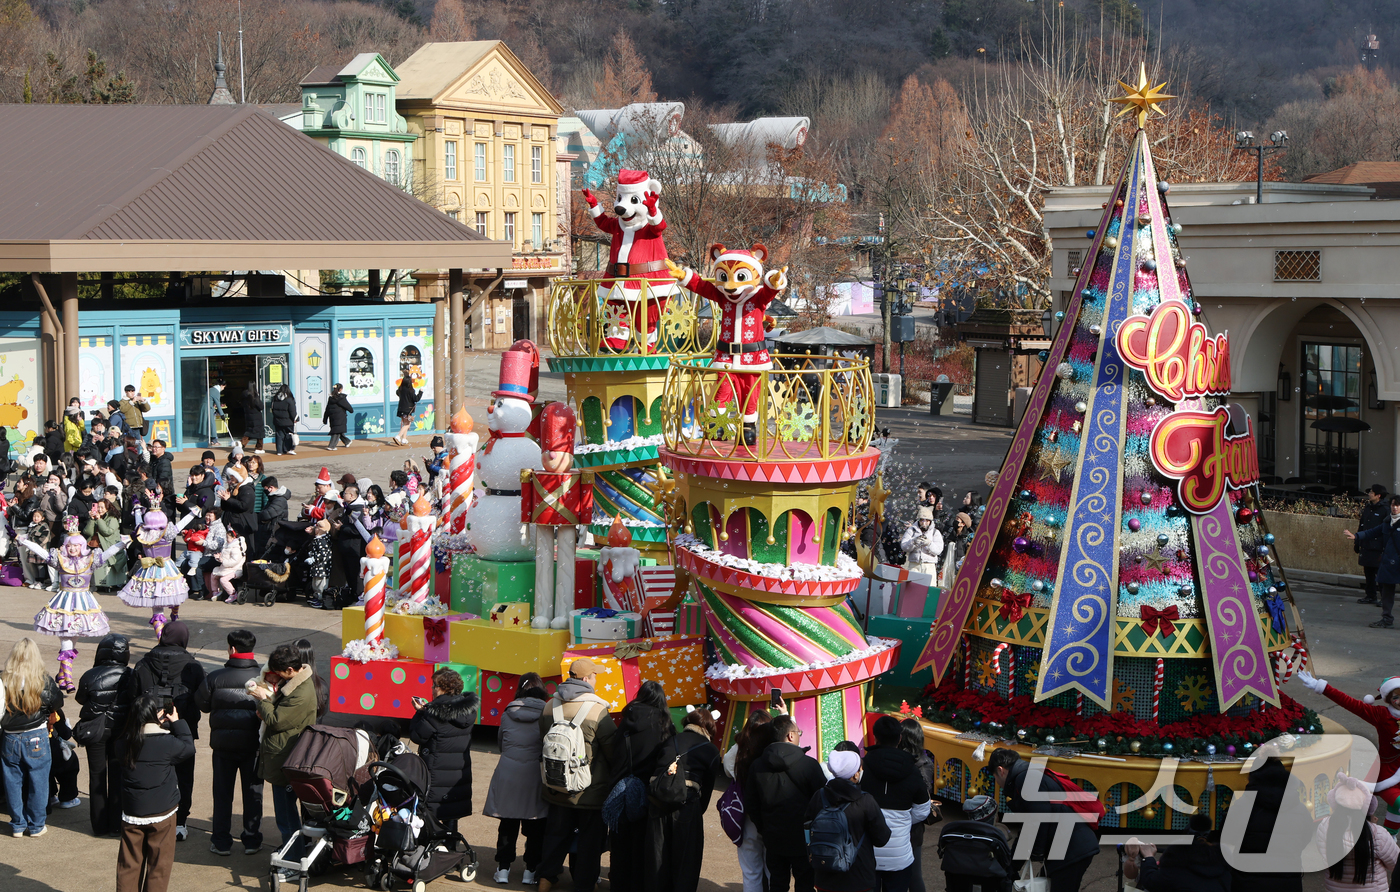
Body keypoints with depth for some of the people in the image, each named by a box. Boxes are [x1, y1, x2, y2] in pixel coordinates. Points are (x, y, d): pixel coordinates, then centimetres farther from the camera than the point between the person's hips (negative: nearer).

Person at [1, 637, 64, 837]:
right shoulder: (44, 682, -14)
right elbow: (58, 704, 0)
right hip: (37, 740, -1)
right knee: (37, 783, 11)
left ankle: (17, 825, 22)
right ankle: (36, 826, 18)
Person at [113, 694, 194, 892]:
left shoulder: (125, 744, -6)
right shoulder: (167, 743, -16)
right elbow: (188, 748, -1)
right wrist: (178, 723, 8)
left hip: (131, 814, 3)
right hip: (161, 813, -3)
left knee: (129, 863, 12)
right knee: (159, 864, 7)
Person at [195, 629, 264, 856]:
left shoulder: (215, 677, -11)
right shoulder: (262, 678, -11)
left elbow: (201, 704, 1)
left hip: (223, 743, 0)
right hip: (253, 743, 0)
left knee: (222, 793, 12)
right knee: (252, 793, 11)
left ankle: (221, 841, 15)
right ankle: (251, 840, 16)